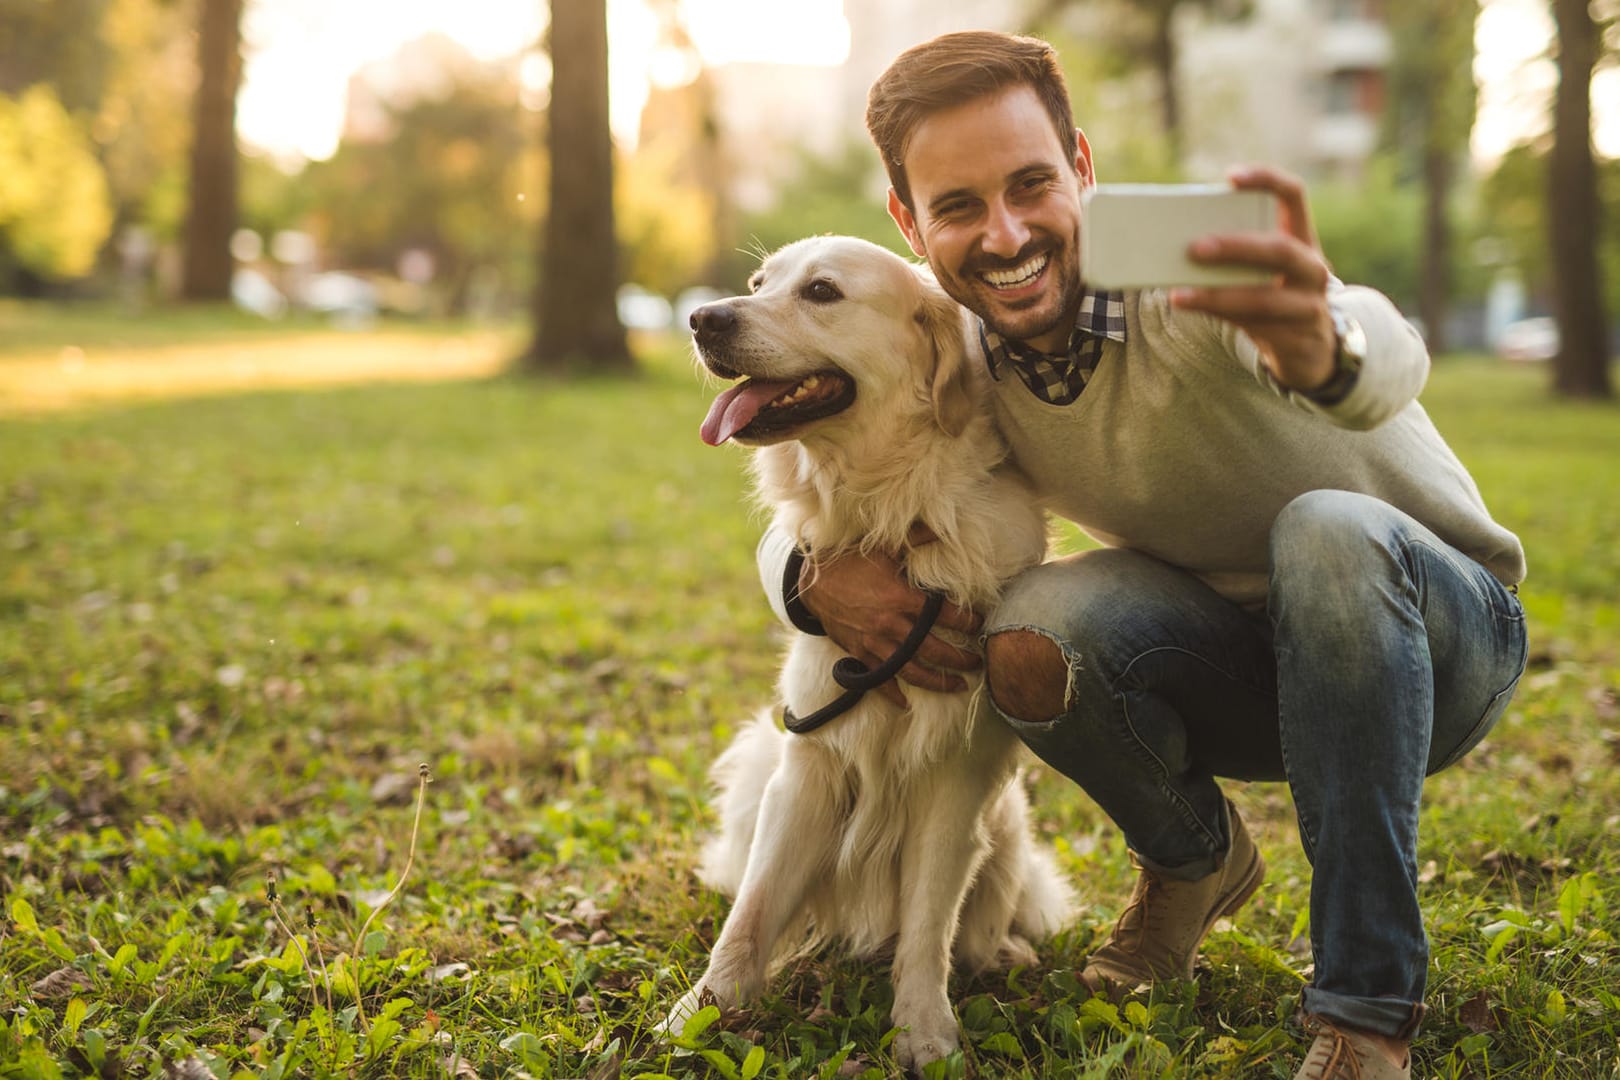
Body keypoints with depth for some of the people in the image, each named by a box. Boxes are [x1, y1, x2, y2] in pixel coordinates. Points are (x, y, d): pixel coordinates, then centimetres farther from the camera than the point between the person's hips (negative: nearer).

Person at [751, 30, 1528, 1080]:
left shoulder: (1193, 268, -27)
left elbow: (1387, 354, -49)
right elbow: (806, 516, 2)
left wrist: (1322, 344, -74)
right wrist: (819, 575, -23)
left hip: (1438, 633, -3)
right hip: (1242, 674, 3)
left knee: (1329, 532, -37)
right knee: (1033, 636, -28)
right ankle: (1193, 859, 5)